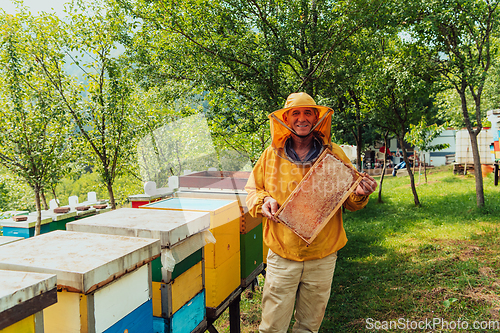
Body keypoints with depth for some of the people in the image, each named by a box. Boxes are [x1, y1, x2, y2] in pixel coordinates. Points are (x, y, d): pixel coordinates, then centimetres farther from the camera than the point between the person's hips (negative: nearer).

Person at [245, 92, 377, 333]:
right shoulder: (272, 154, -1)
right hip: (282, 254, -1)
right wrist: (263, 200, -11)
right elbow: (251, 191, 10)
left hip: (322, 256, 1)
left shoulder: (334, 154, 1)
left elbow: (351, 201, 6)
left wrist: (359, 193, -16)